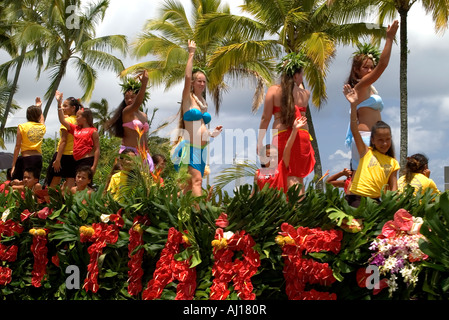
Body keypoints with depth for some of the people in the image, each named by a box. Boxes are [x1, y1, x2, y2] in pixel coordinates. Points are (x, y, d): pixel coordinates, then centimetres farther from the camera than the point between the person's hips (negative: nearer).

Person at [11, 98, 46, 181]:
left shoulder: (22, 127, -2)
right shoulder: (42, 127, 8)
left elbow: (17, 147, -3)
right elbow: (42, 120, 36)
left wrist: (13, 165, -1)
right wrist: (39, 107, 49)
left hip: (25, 157, -4)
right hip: (38, 158, 4)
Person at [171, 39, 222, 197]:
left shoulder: (204, 102, 18)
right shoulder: (188, 98, 0)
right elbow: (187, 77, -16)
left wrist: (212, 133, 9)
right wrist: (191, 54, -12)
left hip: (202, 147, 7)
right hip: (190, 146, -7)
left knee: (192, 182, 9)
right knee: (197, 180, -20)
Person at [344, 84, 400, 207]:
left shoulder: (393, 163, 16)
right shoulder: (366, 152, 8)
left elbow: (394, 188, 15)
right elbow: (354, 130, -4)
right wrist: (354, 106, -15)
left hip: (375, 199, 3)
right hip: (357, 197, -3)